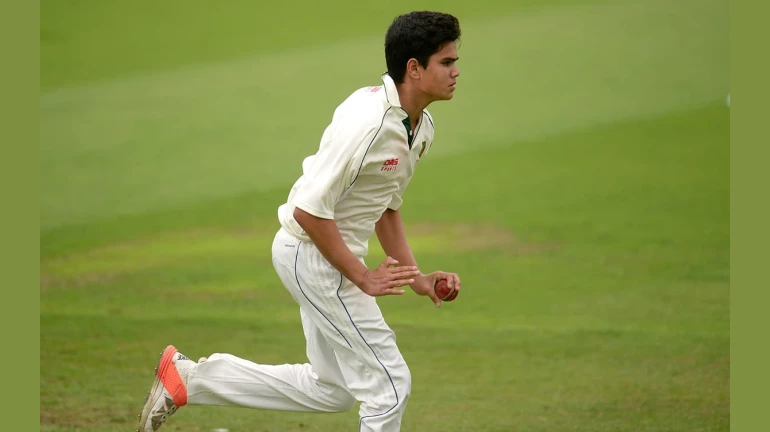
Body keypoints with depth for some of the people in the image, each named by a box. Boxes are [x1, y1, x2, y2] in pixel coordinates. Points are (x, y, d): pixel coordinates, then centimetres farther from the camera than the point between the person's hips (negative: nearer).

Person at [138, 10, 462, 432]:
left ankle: (189, 377, 23)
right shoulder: (366, 123, -26)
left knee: (332, 390, 18)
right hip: (311, 251, -10)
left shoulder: (420, 126, 5)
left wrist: (414, 276, 9)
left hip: (333, 255, 10)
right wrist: (362, 277, -21)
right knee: (388, 384, -6)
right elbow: (310, 209, -26)